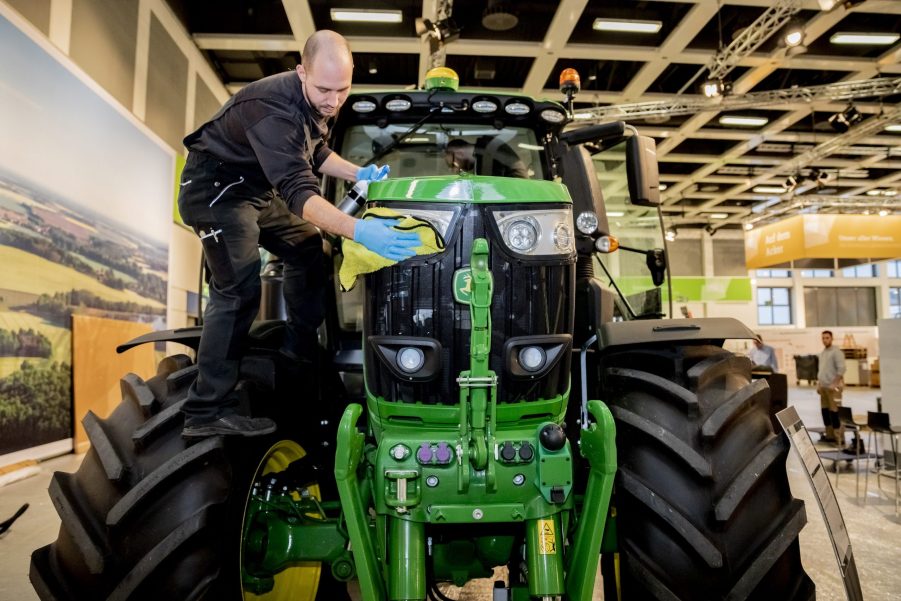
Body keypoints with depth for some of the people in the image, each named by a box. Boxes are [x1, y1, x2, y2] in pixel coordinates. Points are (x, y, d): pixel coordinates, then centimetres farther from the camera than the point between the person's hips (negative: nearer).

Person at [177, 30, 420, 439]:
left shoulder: (315, 102, -5)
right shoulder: (272, 109, -33)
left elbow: (315, 152, 13)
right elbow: (298, 191, -43)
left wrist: (359, 174, -3)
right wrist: (360, 231, -56)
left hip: (258, 187, 9)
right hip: (215, 187, -9)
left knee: (309, 248, 11)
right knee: (239, 290, -19)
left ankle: (300, 350, 22)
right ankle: (206, 412, -14)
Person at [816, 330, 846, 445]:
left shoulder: (836, 352, -9)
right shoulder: (822, 353, 16)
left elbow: (841, 369, -17)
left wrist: (834, 384, -20)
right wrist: (818, 383, 16)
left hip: (833, 386, -8)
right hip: (823, 386, 8)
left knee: (835, 412, -7)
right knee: (825, 411, 10)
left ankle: (839, 438, -3)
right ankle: (830, 435, 18)